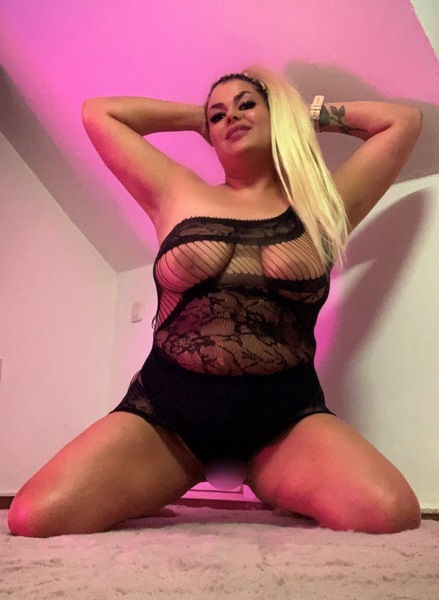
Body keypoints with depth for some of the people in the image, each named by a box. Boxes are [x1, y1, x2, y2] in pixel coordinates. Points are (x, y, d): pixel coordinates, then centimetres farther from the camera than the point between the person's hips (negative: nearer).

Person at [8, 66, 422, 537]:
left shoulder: (322, 206, 12)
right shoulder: (178, 195, 12)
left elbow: (404, 120, 18)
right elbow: (98, 112, 18)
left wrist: (305, 113, 21)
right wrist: (200, 117, 22)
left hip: (286, 419, 1)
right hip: (165, 411, 1)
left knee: (390, 515, -26)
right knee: (34, 519, -19)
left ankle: (282, 491, 6)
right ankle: (159, 498, 10)